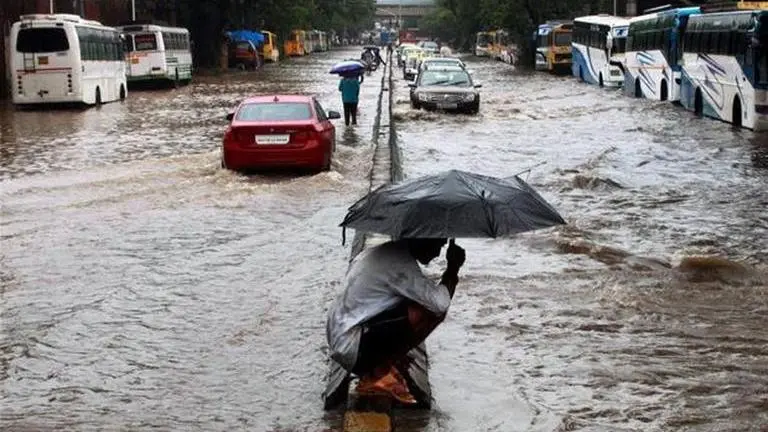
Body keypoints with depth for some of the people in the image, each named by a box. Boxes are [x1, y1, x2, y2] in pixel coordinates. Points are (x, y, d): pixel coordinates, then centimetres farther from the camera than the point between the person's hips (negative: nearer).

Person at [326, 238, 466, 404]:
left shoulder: (392, 253, 10)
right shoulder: (400, 264, -20)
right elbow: (440, 303, -25)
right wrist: (453, 268, -10)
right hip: (352, 346, -10)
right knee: (430, 311, -19)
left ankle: (374, 368, 9)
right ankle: (379, 373, -8)